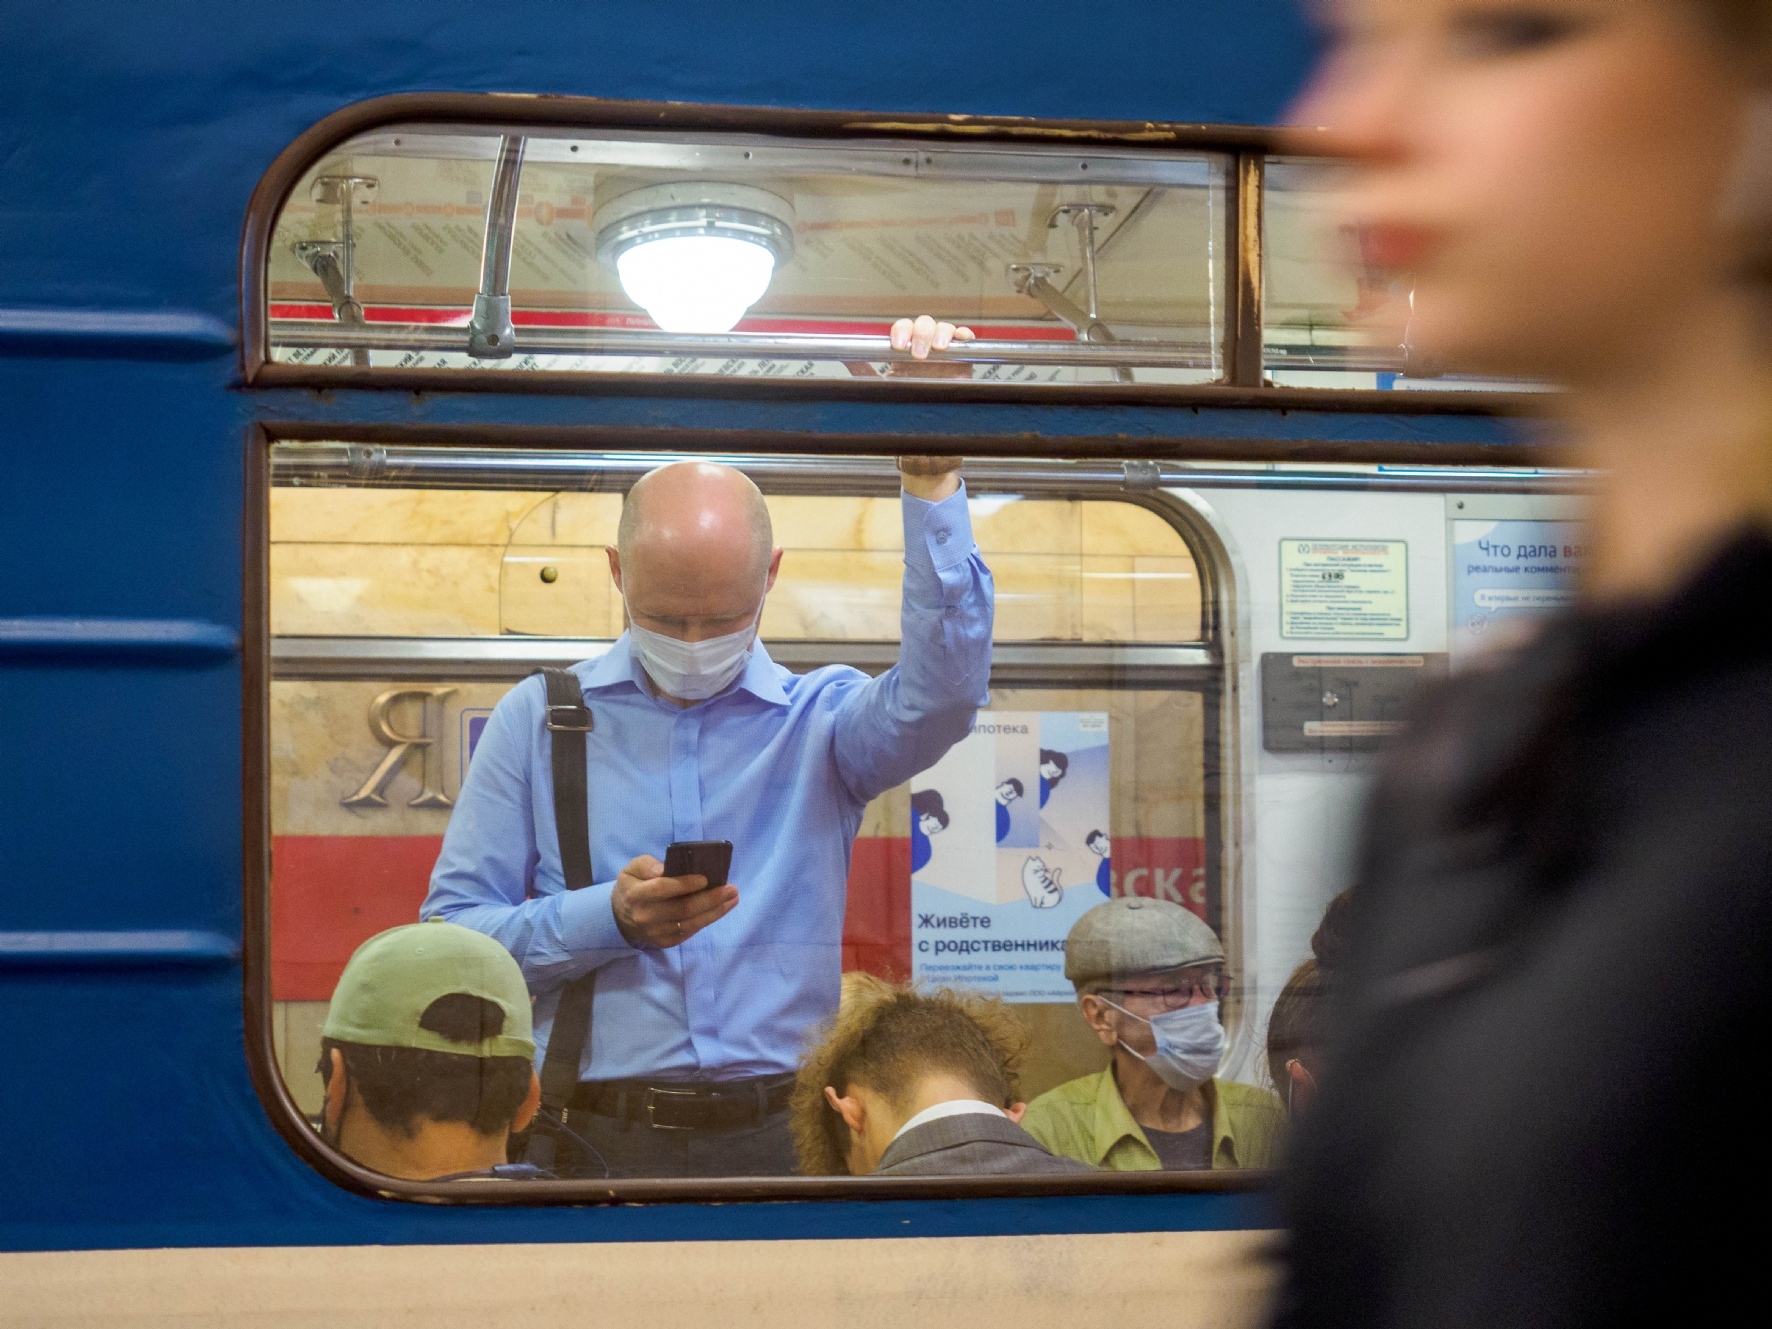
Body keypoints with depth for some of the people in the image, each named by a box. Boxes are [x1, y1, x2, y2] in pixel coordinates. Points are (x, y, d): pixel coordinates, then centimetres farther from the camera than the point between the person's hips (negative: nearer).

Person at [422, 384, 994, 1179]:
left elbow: (942, 693, -13)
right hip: (598, 1141, -1)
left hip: (779, 1139, 1)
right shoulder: (538, 719, 11)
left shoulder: (820, 718, 11)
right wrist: (609, 919, -11)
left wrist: (933, 482, -19)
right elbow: (451, 935, 5)